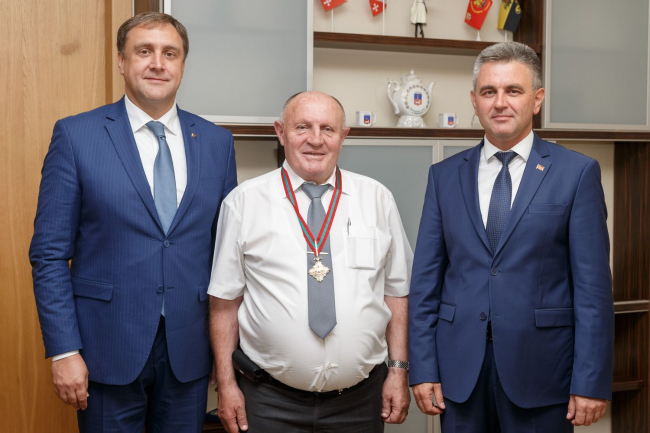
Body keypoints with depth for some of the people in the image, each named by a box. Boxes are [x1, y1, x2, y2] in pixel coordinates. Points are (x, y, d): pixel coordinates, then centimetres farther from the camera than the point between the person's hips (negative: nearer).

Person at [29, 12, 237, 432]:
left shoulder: (217, 142, 5)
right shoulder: (75, 135, -4)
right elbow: (50, 253, -5)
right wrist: (64, 350, -10)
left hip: (190, 347, 3)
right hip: (108, 349, -2)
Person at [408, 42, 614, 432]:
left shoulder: (578, 173, -1)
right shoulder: (445, 176, 7)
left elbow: (593, 285, -4)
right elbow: (426, 279, 5)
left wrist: (592, 382, -8)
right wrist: (423, 369, 0)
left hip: (541, 369, -2)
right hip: (460, 367, 3)